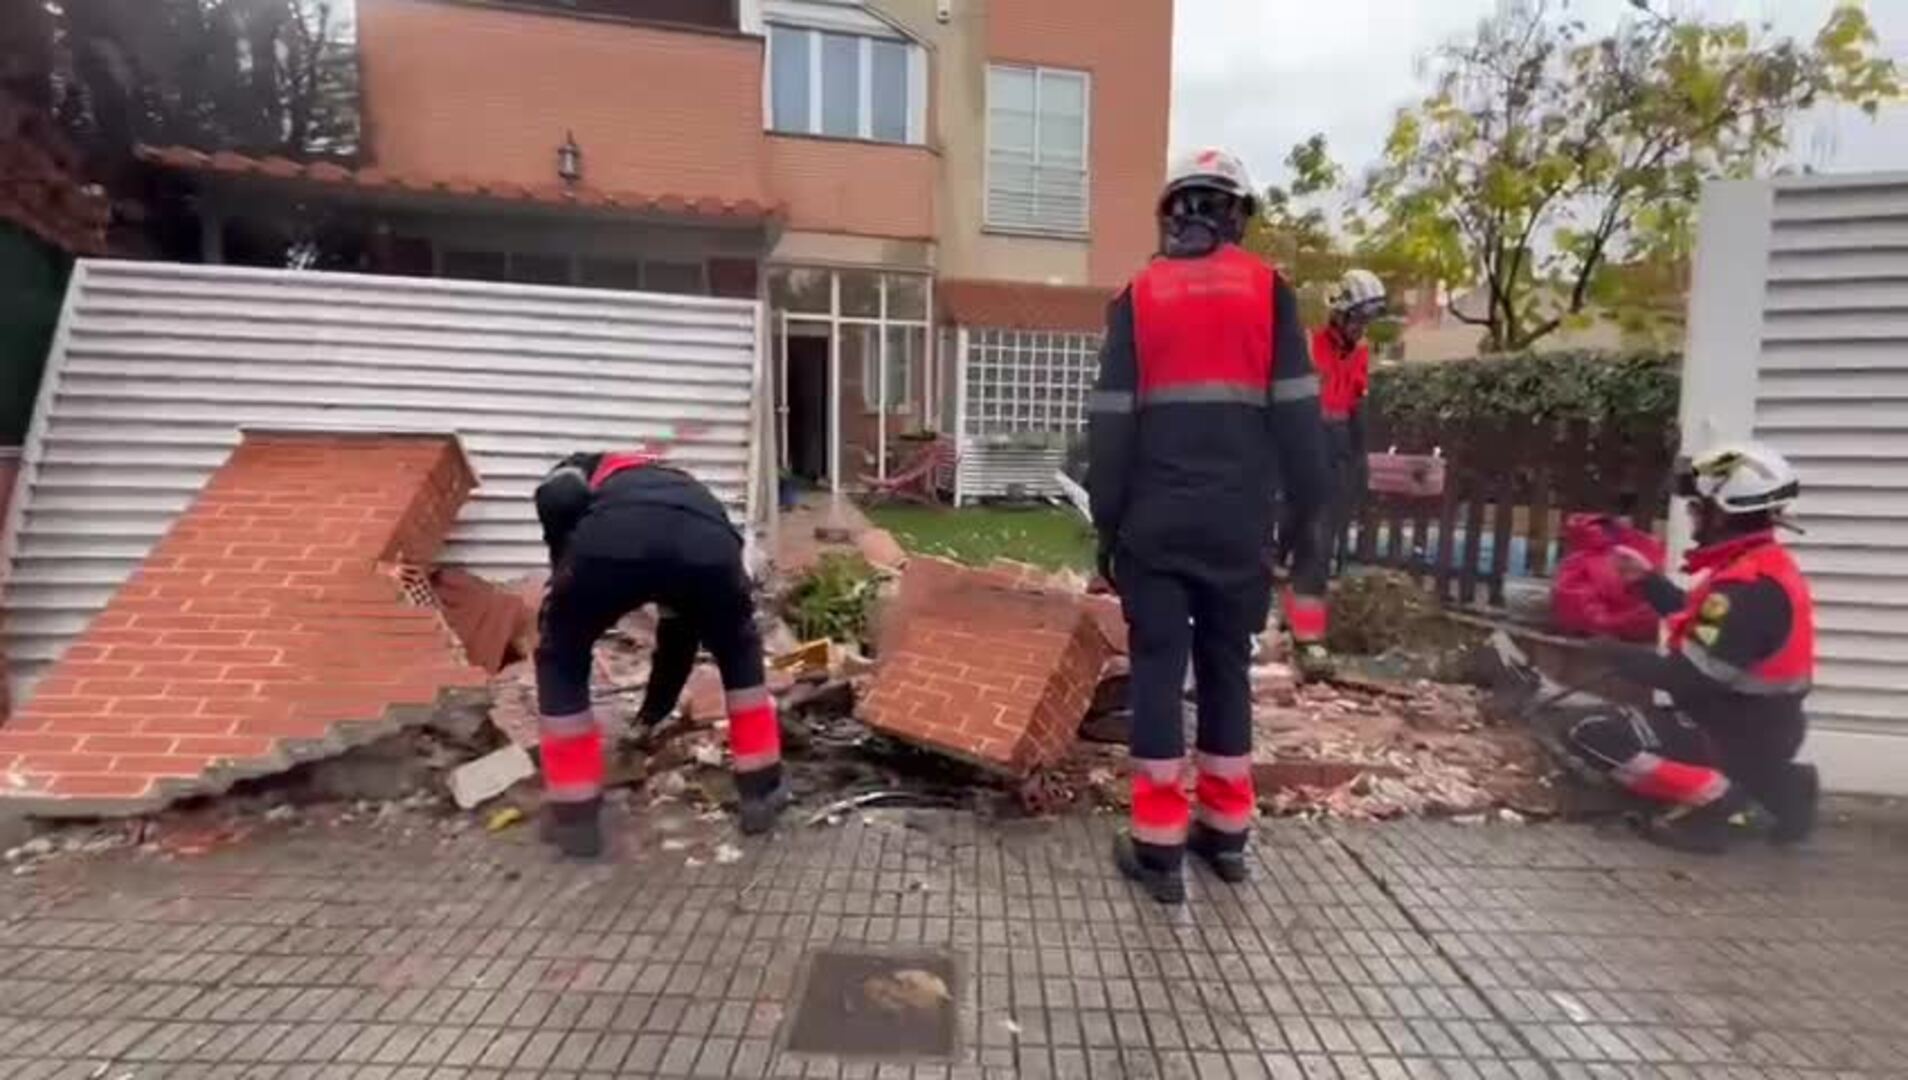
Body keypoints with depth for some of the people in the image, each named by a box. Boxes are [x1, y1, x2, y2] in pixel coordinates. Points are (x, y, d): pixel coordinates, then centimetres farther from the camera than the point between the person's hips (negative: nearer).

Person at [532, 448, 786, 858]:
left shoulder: (578, 471, 39)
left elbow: (557, 500, 8)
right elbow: (681, 628, 51)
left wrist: (566, 573, 22)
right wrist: (657, 706, 62)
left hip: (612, 536, -2)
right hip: (708, 540, 3)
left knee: (561, 662, 26)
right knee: (740, 653, 33)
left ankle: (574, 817, 28)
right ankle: (762, 792, 35)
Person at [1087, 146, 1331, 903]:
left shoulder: (1138, 297, 4)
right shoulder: (1267, 290, 5)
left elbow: (1110, 426, 0)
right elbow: (1297, 418, 0)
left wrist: (1106, 529, 7)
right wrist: (1309, 526, 6)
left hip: (1156, 524, -1)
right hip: (1239, 524, 1)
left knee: (1157, 672, 4)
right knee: (1227, 667, 14)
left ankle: (1158, 847, 7)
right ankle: (1226, 831, 23)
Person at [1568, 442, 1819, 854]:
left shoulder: (1749, 588, -27)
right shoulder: (1764, 565, 5)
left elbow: (1685, 677, -27)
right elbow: (1698, 622, 19)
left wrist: (1610, 651, -15)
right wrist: (1646, 578, 13)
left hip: (1740, 737, -9)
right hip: (1761, 727, 9)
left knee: (1592, 737, -18)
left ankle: (1712, 801, -8)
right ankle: (1773, 784, 16)